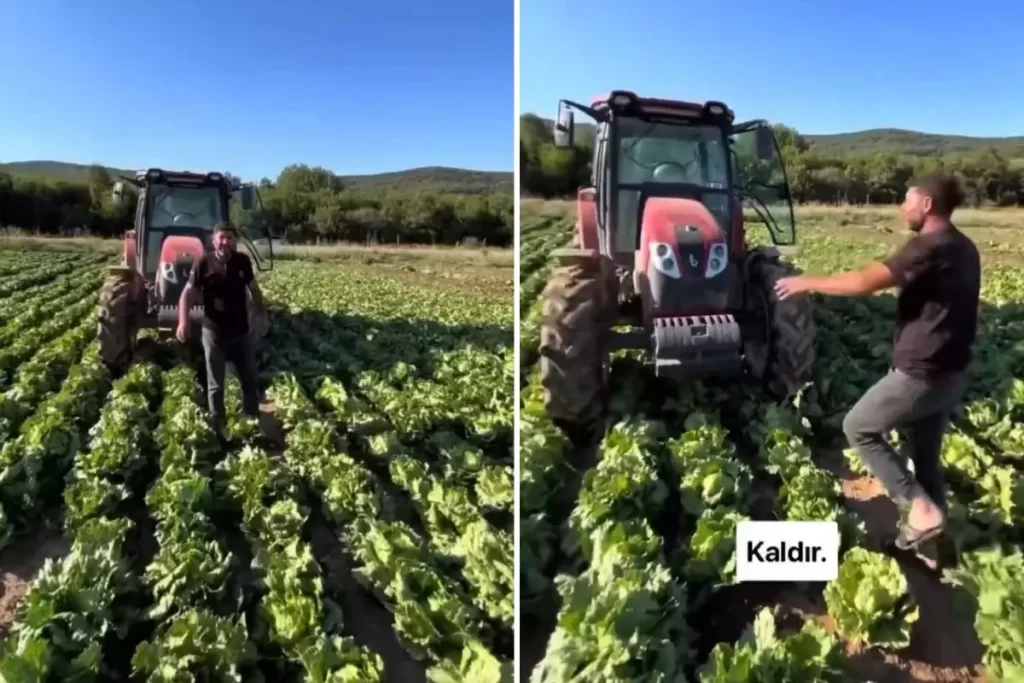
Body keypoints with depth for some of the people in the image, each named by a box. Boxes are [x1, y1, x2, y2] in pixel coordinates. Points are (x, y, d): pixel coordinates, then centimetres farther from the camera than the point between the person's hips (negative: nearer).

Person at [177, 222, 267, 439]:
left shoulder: (243, 261, -2)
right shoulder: (203, 263, -11)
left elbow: (253, 289, 12)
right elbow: (188, 293, -11)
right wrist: (183, 321, -24)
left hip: (241, 332, 3)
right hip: (214, 333, -3)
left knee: (250, 380, 12)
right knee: (216, 385, 6)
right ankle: (218, 426, 19)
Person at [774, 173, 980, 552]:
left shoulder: (929, 246, -19)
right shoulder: (963, 249, 10)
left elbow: (864, 282, -25)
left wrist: (807, 283, -15)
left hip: (920, 373, -9)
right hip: (950, 373, 9)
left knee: (858, 427, 7)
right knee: (926, 453, 18)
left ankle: (920, 507, 4)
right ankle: (931, 522, 27)